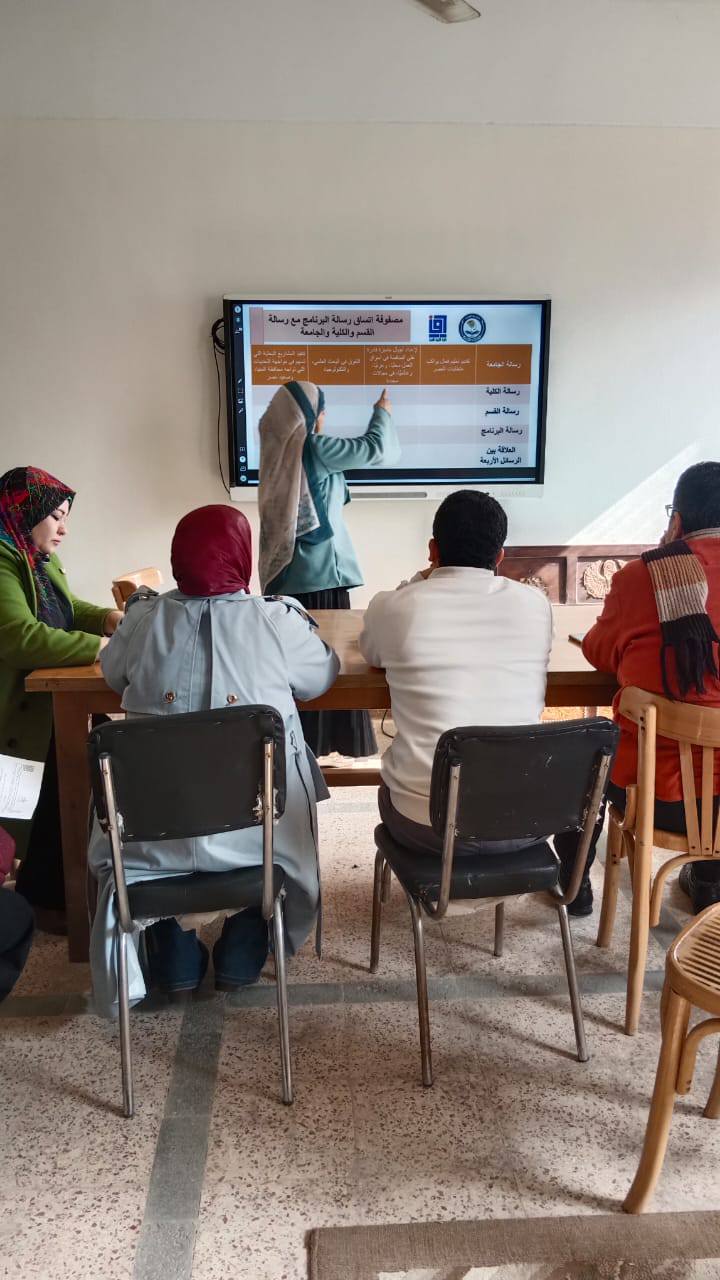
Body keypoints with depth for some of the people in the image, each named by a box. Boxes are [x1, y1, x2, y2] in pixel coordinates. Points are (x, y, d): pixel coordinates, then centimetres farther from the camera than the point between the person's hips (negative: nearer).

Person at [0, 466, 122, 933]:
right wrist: (101, 647, -29)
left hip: (51, 693, 9)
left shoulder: (39, 559, 14)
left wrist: (107, 617, 2)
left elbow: (69, 609, 23)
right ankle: (45, 898, -4)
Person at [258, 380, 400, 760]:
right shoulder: (314, 448, -11)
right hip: (317, 571, -7)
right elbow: (375, 448, -6)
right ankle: (321, 742, 7)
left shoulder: (280, 447, 10)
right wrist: (382, 411, 12)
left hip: (283, 571, 8)